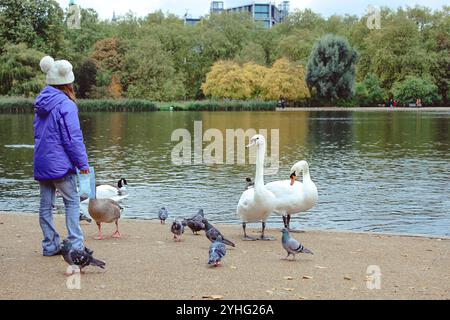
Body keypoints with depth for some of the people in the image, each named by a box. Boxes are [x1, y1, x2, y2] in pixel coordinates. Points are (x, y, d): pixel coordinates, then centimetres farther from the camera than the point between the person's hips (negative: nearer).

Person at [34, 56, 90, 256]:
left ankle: (50, 245, 16)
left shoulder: (41, 103, 9)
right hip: (60, 164, -7)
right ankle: (75, 245, 0)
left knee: (45, 204, 10)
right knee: (72, 202, 3)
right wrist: (83, 163, -8)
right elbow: (73, 138, -16)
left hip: (41, 163, 7)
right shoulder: (66, 105, -15)